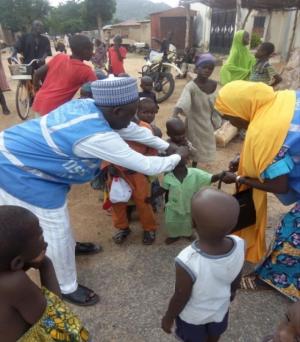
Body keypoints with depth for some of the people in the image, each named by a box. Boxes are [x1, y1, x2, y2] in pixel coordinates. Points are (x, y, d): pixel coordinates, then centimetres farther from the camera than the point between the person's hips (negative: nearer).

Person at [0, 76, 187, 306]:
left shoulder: (91, 107, -6)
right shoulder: (98, 137, -33)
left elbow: (131, 130, 7)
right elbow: (146, 166, -25)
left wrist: (165, 145, 13)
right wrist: (177, 158, -6)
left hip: (20, 153, 10)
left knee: (58, 208, 27)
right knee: (55, 231, 3)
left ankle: (70, 246, 53)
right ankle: (67, 288, 26)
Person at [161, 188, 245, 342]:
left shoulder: (188, 262, -44)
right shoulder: (239, 245, -30)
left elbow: (180, 298, -25)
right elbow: (236, 279, -8)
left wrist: (168, 317, -4)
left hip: (193, 315, -3)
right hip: (220, 307, 4)